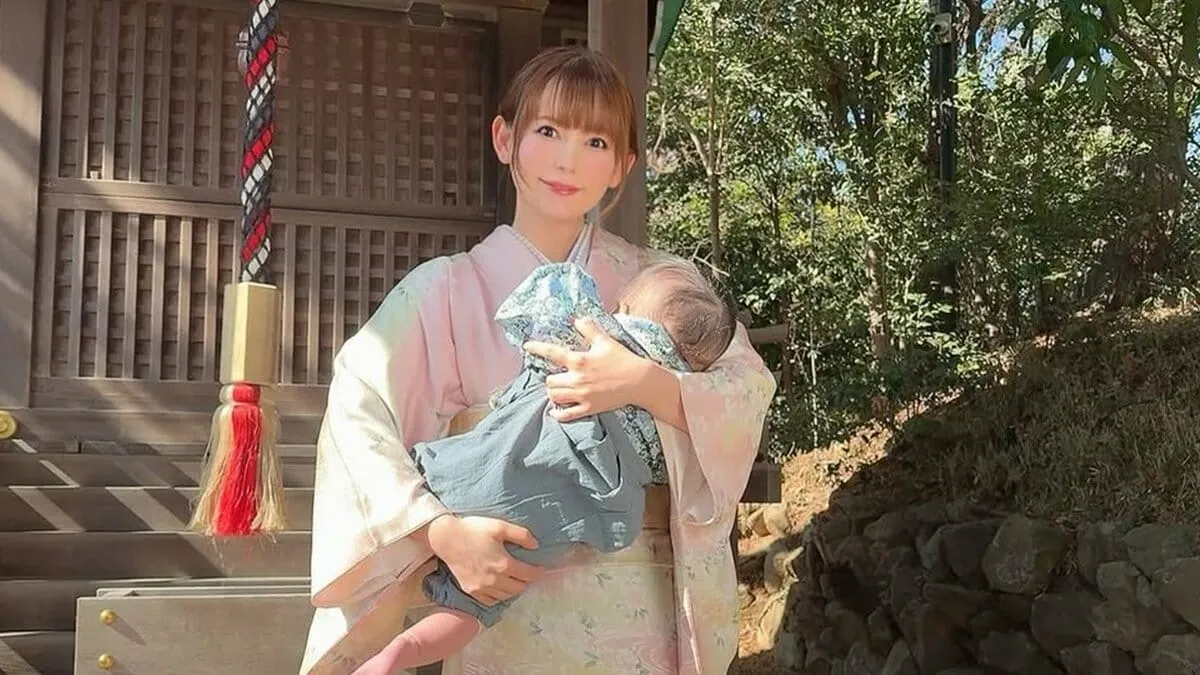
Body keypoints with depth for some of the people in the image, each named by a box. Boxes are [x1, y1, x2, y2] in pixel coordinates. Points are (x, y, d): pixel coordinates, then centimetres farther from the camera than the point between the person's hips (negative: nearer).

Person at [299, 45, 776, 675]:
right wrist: (443, 531, -28)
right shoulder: (447, 288, -4)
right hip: (506, 602, -2)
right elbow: (358, 414, -15)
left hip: (636, 607, 2)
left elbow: (751, 393, -8)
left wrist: (643, 383, -25)